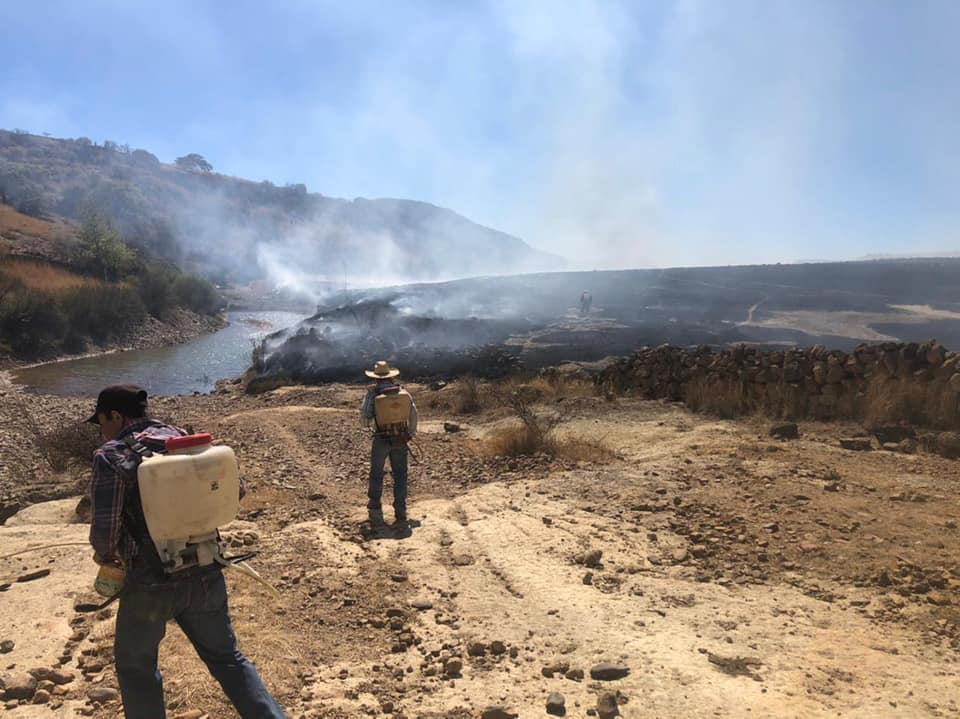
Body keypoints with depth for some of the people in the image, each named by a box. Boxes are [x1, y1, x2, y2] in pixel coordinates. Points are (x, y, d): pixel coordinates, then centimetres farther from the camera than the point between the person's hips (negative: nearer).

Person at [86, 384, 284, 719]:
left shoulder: (112, 455, -13)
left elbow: (105, 527, -20)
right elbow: (234, 489, 7)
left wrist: (104, 555, 2)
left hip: (150, 584, -4)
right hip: (205, 576, 5)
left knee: (136, 666, 22)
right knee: (227, 659, 19)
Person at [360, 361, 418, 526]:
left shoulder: (373, 393, -10)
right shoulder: (403, 392, -2)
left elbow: (364, 418, -6)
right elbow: (413, 414, 5)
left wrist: (369, 423, 17)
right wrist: (411, 433, 17)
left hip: (381, 439, -2)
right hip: (400, 439, 2)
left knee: (376, 475, 13)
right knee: (400, 475, 11)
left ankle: (374, 510, 11)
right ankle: (400, 513, 11)